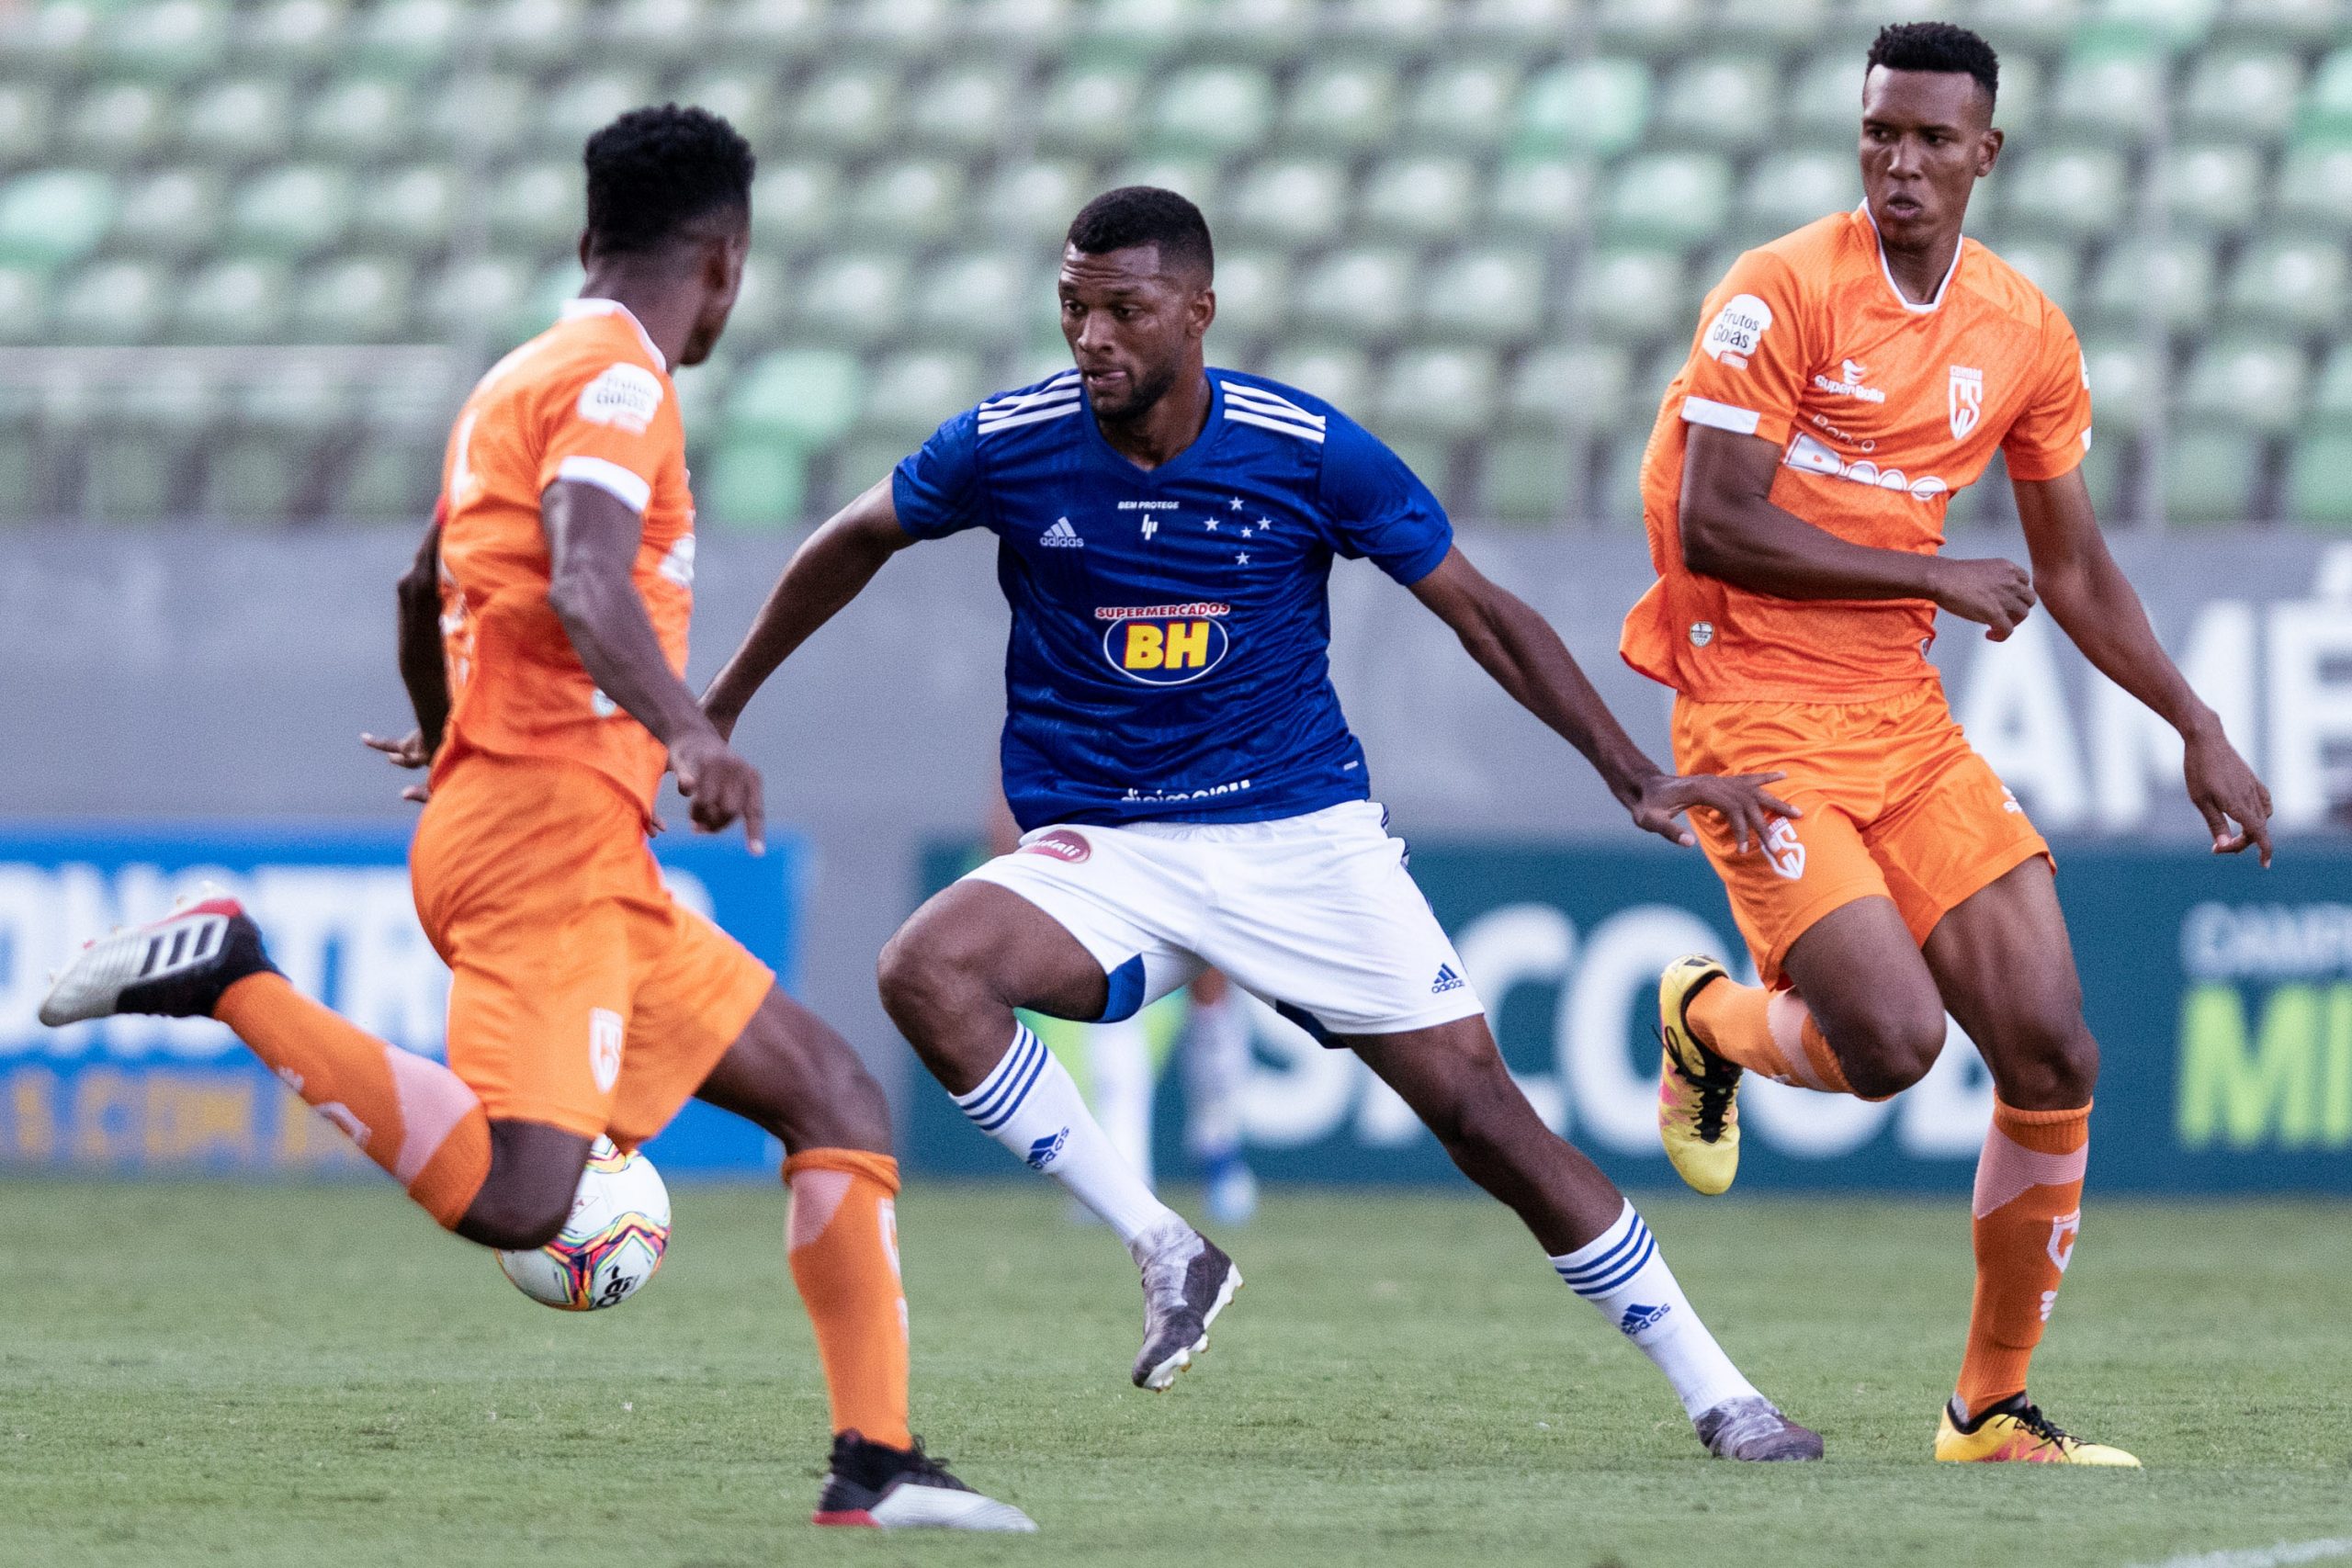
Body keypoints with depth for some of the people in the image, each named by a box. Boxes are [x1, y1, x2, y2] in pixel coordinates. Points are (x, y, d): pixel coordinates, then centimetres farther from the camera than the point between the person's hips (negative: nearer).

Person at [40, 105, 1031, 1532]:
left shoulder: (523, 380, 23)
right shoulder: (620, 381, -7)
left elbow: (425, 589, 38)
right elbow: (584, 584, -25)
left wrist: (444, 735, 56)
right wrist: (689, 731, -39)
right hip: (553, 823, -11)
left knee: (837, 1099, 11)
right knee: (515, 1200, -25)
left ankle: (877, 1466, 6)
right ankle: (235, 981, -17)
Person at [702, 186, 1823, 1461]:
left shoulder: (1309, 450, -10)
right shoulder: (1008, 446, -7)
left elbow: (1483, 613, 0)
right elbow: (853, 544, 13)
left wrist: (1636, 775, -5)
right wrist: (720, 705, 19)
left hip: (1303, 833, -1)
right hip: (1100, 852, 1)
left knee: (1485, 1116, -8)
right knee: (926, 971, -29)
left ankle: (1717, 1397, 4)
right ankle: (1159, 1247, -18)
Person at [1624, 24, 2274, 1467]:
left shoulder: (2026, 333, 7)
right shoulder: (1783, 294, -11)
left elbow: (2075, 571, 18)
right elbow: (1712, 530, -18)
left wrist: (2199, 730, 11)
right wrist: (1937, 575, -15)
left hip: (1906, 720, 6)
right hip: (1756, 717, -6)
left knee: (2054, 1056, -3)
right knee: (1892, 1041, -21)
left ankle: (1995, 1409, 11)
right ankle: (1710, 1021, 15)